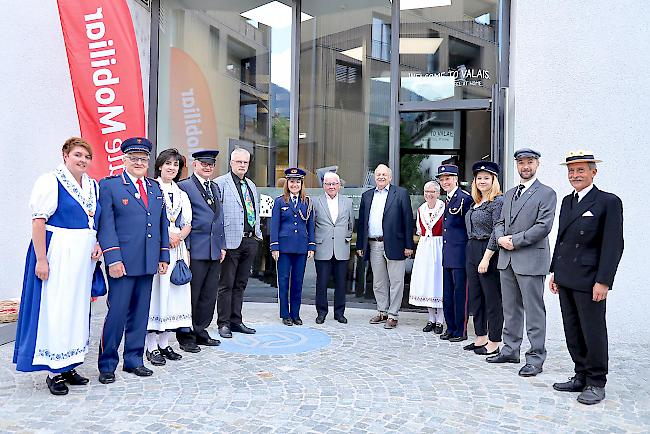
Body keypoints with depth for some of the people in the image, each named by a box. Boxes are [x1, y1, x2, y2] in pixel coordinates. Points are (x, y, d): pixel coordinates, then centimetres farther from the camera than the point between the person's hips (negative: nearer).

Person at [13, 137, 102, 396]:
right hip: (57, 255, -7)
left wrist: (98, 245, 3)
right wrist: (41, 259, -18)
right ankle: (55, 371, 10)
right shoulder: (50, 182, -8)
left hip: (83, 257, 7)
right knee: (54, 310, -3)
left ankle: (68, 366, 24)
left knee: (78, 308, 11)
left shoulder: (93, 186, 12)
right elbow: (39, 221, -13)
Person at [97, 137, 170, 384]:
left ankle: (134, 361, 24)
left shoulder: (156, 188, 15)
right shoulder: (109, 185, -1)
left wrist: (164, 257, 10)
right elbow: (106, 225, -8)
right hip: (123, 262, -5)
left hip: (148, 263, 5)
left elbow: (162, 225, 16)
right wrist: (113, 259, -15)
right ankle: (107, 365, 15)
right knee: (117, 313, -1)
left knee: (140, 314, 12)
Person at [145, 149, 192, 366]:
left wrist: (178, 236, -7)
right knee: (155, 291, -5)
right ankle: (151, 346, 3)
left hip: (177, 248, 6)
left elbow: (188, 223, 12)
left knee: (173, 291, 7)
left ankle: (164, 343, 17)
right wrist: (166, 235, -15)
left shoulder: (181, 193, 18)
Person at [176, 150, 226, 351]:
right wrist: (185, 248, -13)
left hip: (215, 251, 7)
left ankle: (200, 332, 25)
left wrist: (222, 246, 15)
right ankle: (186, 336, 14)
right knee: (190, 296, 2)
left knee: (209, 296, 13)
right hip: (196, 251, -7)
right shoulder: (184, 186, -5)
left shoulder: (215, 188, 18)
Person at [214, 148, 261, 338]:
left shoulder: (252, 185, 18)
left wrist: (258, 234, 14)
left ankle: (236, 321, 23)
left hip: (250, 240, 7)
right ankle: (224, 323, 12)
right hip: (231, 241, -7)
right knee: (226, 285, 2)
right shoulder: (220, 183, -5)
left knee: (240, 284, 14)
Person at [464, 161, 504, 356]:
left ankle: (494, 343, 11)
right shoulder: (476, 203, 15)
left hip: (489, 252, -9)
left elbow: (497, 232, -17)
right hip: (472, 251, 9)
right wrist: (473, 253, 10)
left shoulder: (498, 201, -11)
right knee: (475, 296, 13)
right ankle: (481, 338, 25)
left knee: (492, 298, 1)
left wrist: (486, 258, -19)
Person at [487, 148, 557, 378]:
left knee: (534, 311, -2)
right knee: (510, 308, 14)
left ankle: (535, 358, 6)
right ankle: (510, 350, 25)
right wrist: (500, 238, -3)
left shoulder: (546, 193, -3)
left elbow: (543, 226, -13)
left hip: (531, 259, -7)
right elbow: (500, 222, 18)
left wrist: (515, 241, -14)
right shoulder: (509, 194, 18)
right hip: (507, 259, 7)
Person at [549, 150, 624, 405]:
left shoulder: (608, 202, -7)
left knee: (593, 332, 3)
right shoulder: (567, 201, 14)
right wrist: (555, 271, 15)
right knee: (573, 332, 13)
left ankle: (596, 384, 17)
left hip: (590, 281, -7)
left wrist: (603, 281, -16)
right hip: (566, 280, 7)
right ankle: (581, 376, 26)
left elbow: (613, 245, -12)